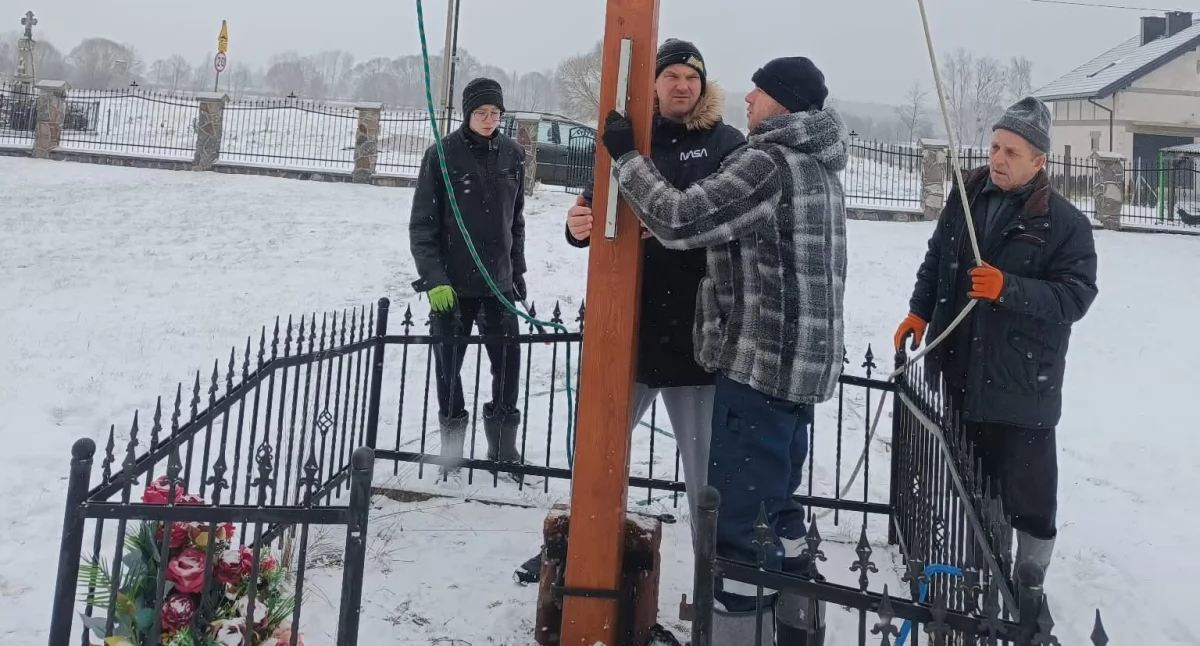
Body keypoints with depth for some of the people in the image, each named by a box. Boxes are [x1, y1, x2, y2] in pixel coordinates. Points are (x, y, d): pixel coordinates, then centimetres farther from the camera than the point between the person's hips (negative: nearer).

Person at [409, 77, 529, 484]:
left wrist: (518, 273, 13)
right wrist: (433, 278, -15)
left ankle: (504, 448, 17)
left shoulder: (512, 155, 3)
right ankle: (452, 451, 20)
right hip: (452, 284, -2)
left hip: (498, 282, 3)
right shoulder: (443, 155, -7)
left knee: (509, 363, 0)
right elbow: (422, 224, -7)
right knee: (449, 365, 6)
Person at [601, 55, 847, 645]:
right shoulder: (817, 168, 17)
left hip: (761, 361, -10)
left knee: (739, 509, -5)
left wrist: (626, 154, -8)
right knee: (775, 499, 20)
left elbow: (680, 220, -19)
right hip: (802, 361, 10)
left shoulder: (769, 162, -15)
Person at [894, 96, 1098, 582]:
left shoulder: (1065, 223, -11)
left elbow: (1075, 295, -16)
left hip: (1023, 381, -5)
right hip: (959, 371, 6)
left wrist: (1008, 288, -28)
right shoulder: (965, 198, 6)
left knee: (1026, 486, 2)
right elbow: (936, 260, 18)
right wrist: (919, 311, 7)